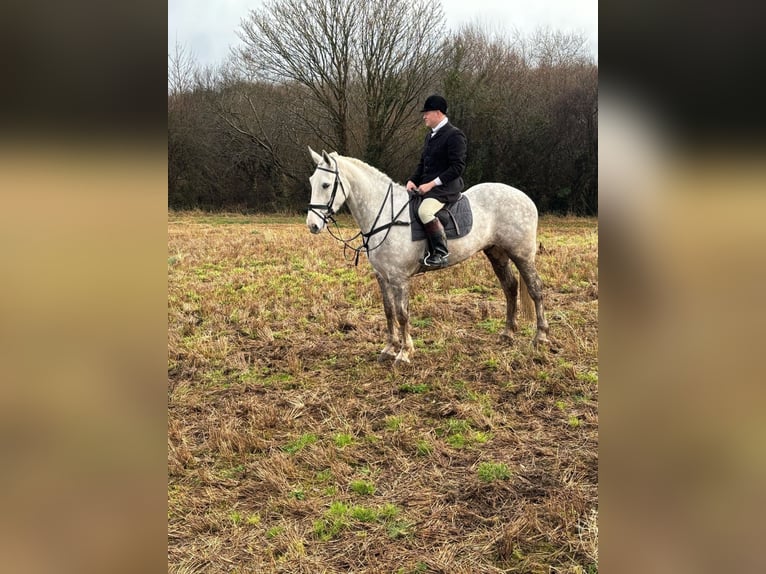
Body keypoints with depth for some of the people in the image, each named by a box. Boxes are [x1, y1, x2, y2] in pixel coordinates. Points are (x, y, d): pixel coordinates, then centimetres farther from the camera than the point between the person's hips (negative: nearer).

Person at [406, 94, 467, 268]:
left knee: (424, 210, -35)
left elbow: (457, 167, -17)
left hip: (446, 187, -10)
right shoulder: (430, 135, 17)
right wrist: (412, 180, 2)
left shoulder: (454, 135, -11)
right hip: (426, 186, 10)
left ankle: (441, 254, -27)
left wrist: (432, 184, -21)